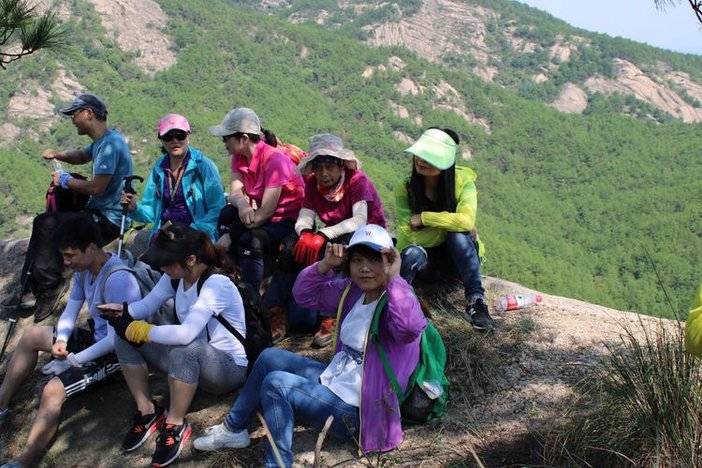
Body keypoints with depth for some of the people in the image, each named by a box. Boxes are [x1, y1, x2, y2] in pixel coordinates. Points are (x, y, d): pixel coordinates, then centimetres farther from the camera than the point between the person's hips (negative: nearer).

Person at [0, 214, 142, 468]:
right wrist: (61, 340, -11)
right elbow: (70, 313, 8)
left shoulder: (117, 279, -29)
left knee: (53, 390, -27)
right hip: (97, 338, 10)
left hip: (116, 352, -10)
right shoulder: (85, 269, -1)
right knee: (31, 336, 14)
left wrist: (74, 361, -22)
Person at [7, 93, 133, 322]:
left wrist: (65, 180, -10)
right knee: (43, 222, 9)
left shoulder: (110, 144, -21)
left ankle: (47, 290, -6)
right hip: (99, 211, 11)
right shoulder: (101, 141, 11)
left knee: (50, 226, -19)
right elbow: (82, 156, 33)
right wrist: (59, 155, 11)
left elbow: (97, 187, -27)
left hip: (108, 219, -11)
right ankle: (32, 287, 8)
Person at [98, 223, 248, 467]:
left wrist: (143, 331, -28)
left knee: (185, 350, -41)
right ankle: (147, 411, -1)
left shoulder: (216, 284, -28)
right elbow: (146, 305, -1)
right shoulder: (176, 276, -1)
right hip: (192, 359, 8)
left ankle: (175, 425, -20)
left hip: (229, 366, -8)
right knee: (125, 339, -6)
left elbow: (186, 334, -39)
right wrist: (122, 311, -22)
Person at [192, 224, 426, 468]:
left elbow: (412, 329, -43)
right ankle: (233, 427, 24)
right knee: (270, 357, 11)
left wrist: (393, 280, -39)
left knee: (276, 384, -19)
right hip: (333, 379, 9)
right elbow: (304, 294, 9)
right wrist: (325, 265, -8)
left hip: (356, 408, -9)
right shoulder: (352, 290, 4)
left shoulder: (396, 299, -20)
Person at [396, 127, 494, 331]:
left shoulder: (462, 180, -18)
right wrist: (449, 221, -26)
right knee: (412, 253, -35)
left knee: (458, 235, -35)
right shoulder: (405, 188, -15)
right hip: (425, 249, 0)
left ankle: (475, 301, -29)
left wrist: (424, 218, -27)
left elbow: (466, 221, -33)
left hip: (458, 251, 0)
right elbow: (408, 235, -22)